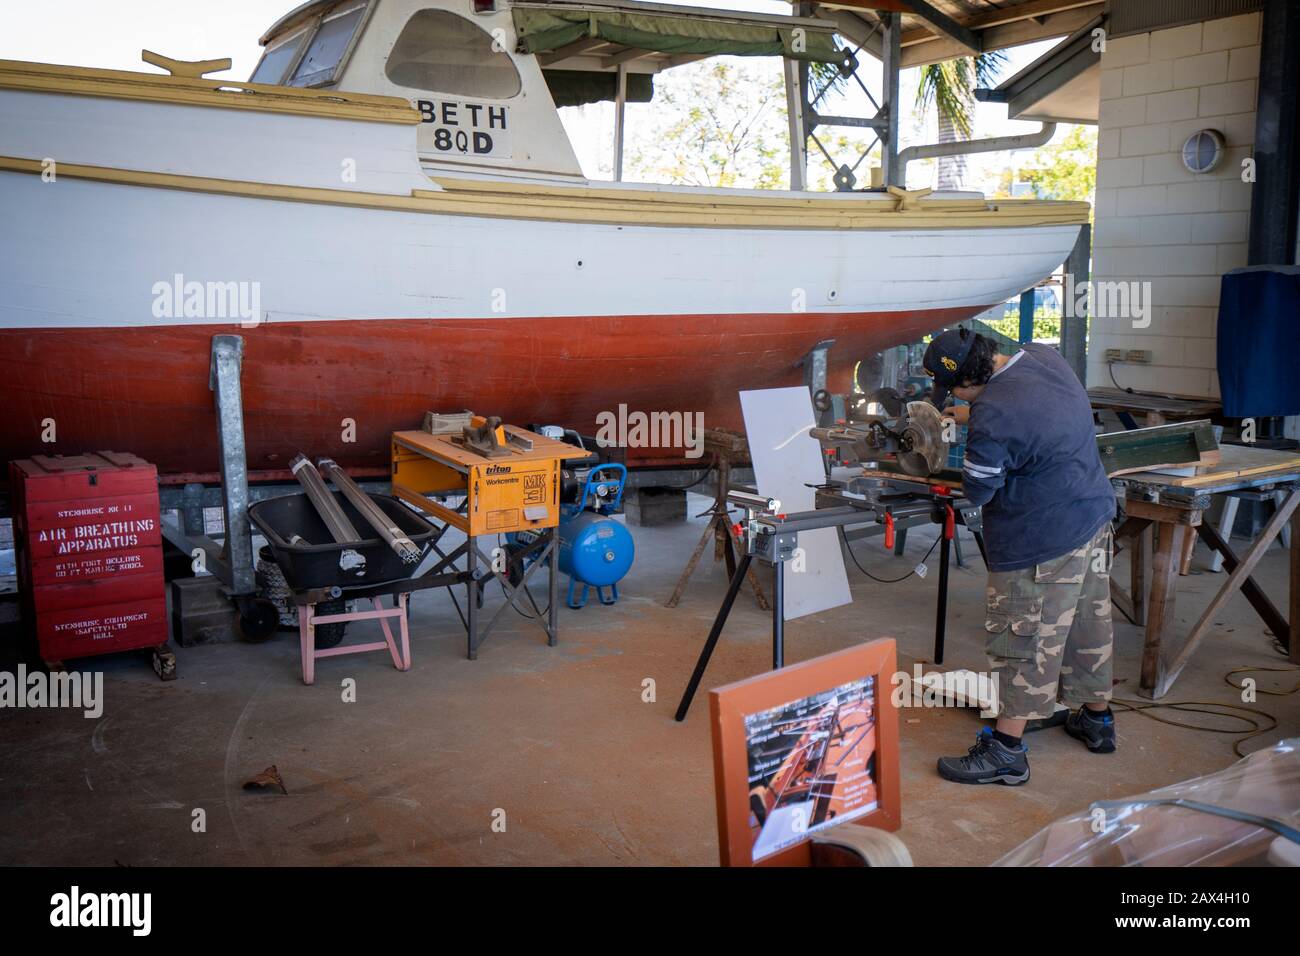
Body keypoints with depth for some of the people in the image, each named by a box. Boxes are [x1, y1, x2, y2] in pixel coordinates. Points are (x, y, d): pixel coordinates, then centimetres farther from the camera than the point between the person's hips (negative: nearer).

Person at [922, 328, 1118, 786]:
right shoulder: (1043, 356, -1)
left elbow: (977, 491, -15)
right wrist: (972, 416, 21)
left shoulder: (992, 417, -28)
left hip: (1044, 541, -9)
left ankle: (1006, 752, 8)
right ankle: (1097, 719, 38)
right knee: (1089, 623, 21)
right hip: (1094, 513, 9)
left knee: (1025, 638, -1)